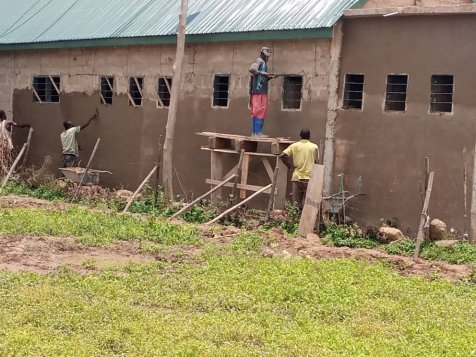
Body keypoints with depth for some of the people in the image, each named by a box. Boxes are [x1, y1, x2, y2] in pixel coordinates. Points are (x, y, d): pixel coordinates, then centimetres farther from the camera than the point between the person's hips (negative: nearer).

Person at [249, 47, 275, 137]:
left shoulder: (264, 64, 23)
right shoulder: (260, 61, -4)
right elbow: (251, 69, -21)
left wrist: (269, 78, 10)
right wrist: (262, 73, -24)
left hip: (263, 91, 10)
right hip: (258, 91, -10)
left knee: (262, 112, 10)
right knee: (258, 111, -10)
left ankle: (255, 132, 12)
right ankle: (257, 132, -11)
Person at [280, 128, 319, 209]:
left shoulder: (294, 146, 2)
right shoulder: (314, 147, -1)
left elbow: (282, 155, -7)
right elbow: (316, 162, 0)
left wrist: (290, 166, 4)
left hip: (297, 177, 1)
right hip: (309, 178, -1)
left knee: (296, 204, 6)